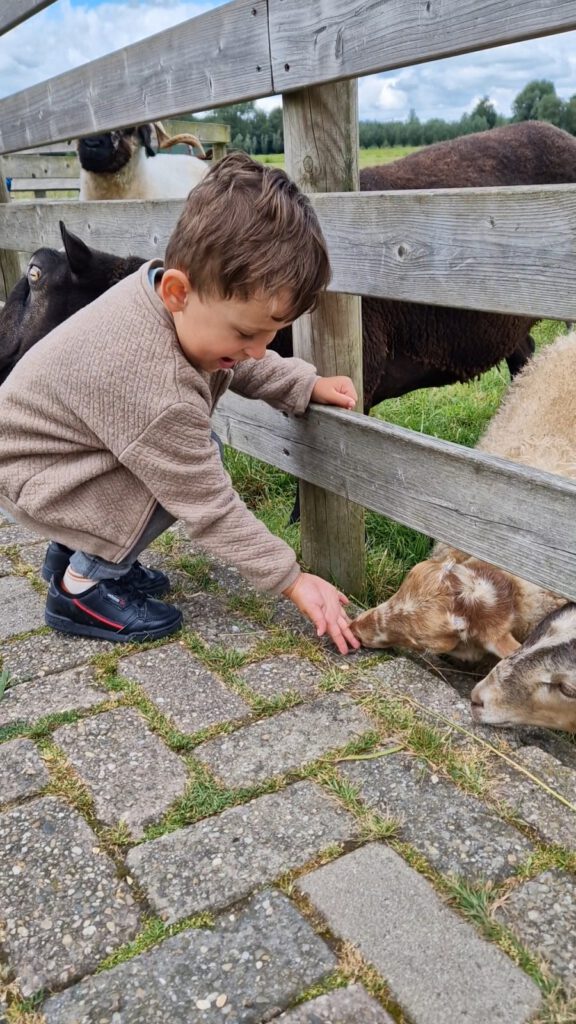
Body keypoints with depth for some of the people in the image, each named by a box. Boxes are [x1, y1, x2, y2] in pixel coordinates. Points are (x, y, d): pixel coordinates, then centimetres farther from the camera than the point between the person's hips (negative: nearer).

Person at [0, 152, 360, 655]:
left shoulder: (172, 296, -16)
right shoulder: (155, 390, -40)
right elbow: (210, 507, -30)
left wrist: (306, 384, -4)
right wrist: (292, 579, -21)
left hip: (53, 435, 9)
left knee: (192, 456, 6)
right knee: (186, 474, -22)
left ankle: (74, 547, 16)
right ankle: (83, 585, -3)